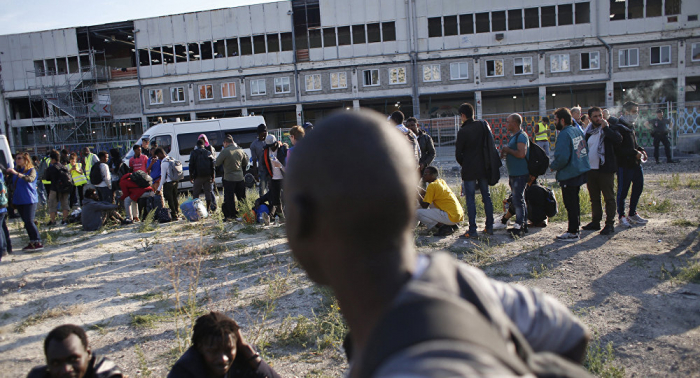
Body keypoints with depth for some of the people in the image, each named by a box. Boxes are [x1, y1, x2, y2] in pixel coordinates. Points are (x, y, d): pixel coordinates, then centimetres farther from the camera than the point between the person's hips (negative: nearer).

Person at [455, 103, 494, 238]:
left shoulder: (463, 131, -13)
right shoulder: (483, 125, 2)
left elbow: (458, 154, -7)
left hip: (469, 170, -5)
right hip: (483, 167, 5)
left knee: (470, 199, 0)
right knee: (486, 196, 13)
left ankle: (472, 230, -1)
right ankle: (489, 227, 17)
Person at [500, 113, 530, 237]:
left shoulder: (521, 136, -15)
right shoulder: (514, 136, 18)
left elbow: (521, 154, -27)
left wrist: (508, 150, -14)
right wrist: (505, 153, 9)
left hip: (520, 174, -11)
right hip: (514, 174, 11)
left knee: (518, 200, -12)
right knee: (518, 200, 14)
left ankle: (519, 226, -11)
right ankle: (523, 224, 22)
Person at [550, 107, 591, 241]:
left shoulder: (564, 134, -19)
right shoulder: (577, 130, 8)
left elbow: (562, 158, -25)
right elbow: (585, 150, 16)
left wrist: (553, 166, -9)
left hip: (569, 175, -9)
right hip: (580, 171, 9)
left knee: (570, 204, -1)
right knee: (574, 202, 18)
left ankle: (572, 233, 6)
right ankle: (575, 228, 27)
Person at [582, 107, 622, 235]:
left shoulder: (609, 128, -2)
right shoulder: (588, 132, 11)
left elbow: (618, 139, -21)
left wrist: (605, 127, -21)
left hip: (605, 169, -5)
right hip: (591, 170, 5)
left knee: (609, 198, -1)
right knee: (594, 198, 13)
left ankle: (610, 224, 4)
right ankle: (595, 222, 23)